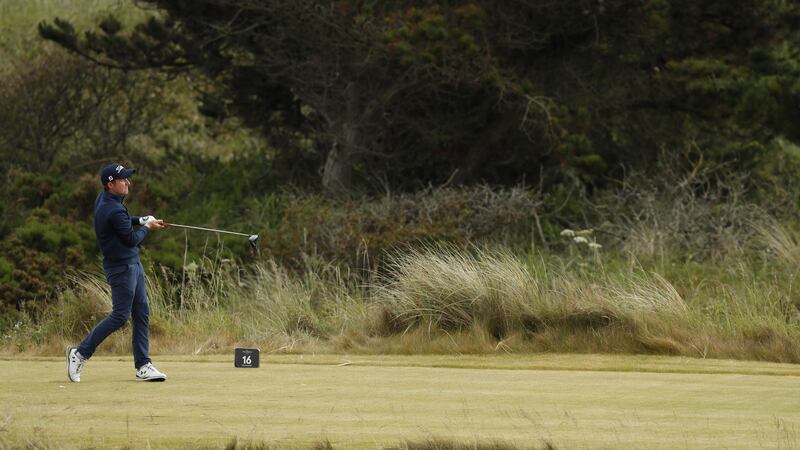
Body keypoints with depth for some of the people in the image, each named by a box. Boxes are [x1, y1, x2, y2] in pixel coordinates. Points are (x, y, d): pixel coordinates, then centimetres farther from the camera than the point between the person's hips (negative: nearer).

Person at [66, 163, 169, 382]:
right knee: (120, 315, -7)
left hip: (133, 264, 10)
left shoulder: (103, 200, 6)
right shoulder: (114, 210, -25)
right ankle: (80, 353, 1)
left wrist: (142, 220, 10)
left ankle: (143, 365, 9)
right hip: (121, 267, -10)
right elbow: (131, 239, -18)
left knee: (141, 314, 8)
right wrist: (147, 227, 0)